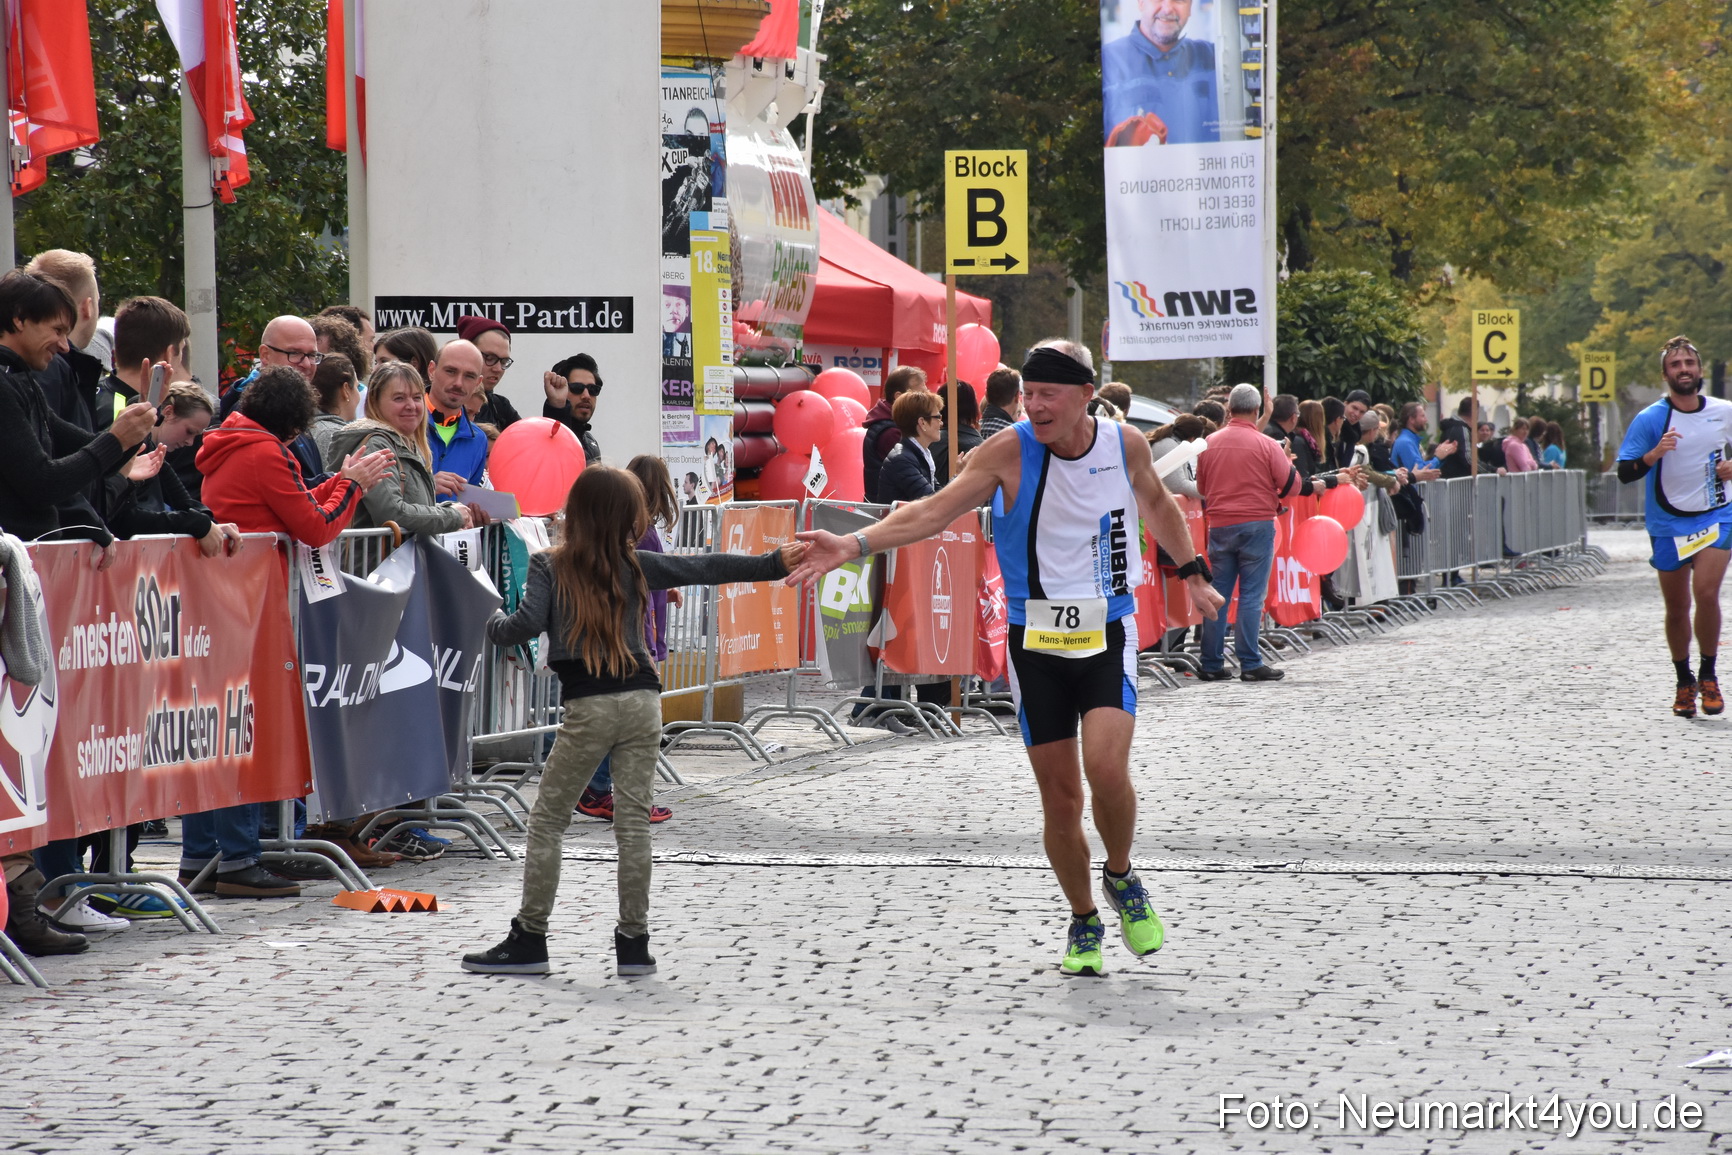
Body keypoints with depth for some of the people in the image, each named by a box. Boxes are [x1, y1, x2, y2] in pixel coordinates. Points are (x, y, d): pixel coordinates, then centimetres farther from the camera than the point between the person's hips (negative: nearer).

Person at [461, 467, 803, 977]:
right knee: (633, 820, 6)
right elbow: (705, 568, 10)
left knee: (547, 820, 6)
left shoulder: (550, 566, 0)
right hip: (641, 700, 3)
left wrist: (495, 623, 12)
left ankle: (529, 941, 7)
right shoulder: (635, 564, 7)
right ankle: (634, 943, 8)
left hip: (589, 706, -3)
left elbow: (526, 624, -10)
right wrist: (774, 563, 14)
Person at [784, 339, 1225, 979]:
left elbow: (1156, 503, 20)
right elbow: (932, 511, -15)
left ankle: (1122, 878, 8)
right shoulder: (1009, 451, -9)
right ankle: (1083, 921, 24)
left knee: (1106, 766, -21)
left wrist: (1193, 572, 27)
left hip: (1108, 632, 0)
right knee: (1059, 798, 2)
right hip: (1035, 639, 0)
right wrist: (853, 545, -27)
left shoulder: (1126, 445, -2)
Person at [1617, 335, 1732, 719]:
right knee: (1676, 608, 6)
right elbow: (1624, 473, -8)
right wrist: (1654, 454, -25)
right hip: (1669, 524, 0)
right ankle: (1684, 682, 25)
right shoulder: (1650, 419, -7)